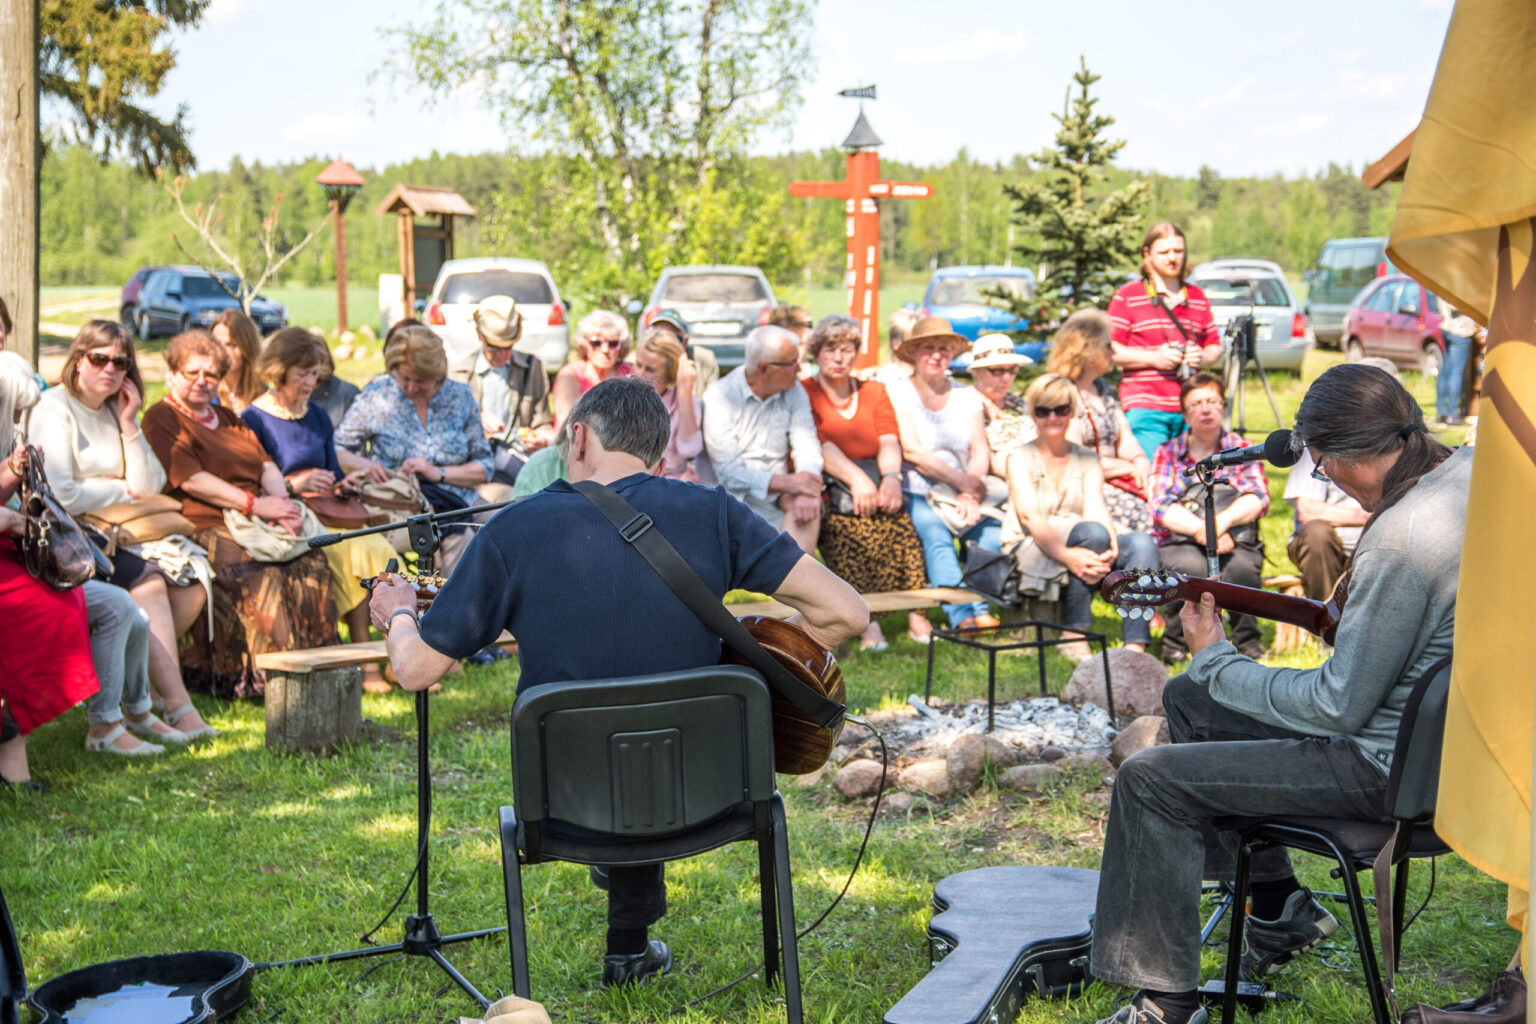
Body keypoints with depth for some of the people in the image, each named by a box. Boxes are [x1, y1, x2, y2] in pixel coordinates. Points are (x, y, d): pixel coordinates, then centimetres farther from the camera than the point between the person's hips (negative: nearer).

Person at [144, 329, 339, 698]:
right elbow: (190, 479, -9)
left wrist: (281, 502, -5)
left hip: (257, 520, 7)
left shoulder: (227, 417, 28)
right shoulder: (161, 418, 5)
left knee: (311, 560, -21)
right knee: (259, 572, -34)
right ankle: (256, 677, -32)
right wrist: (255, 504, -16)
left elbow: (267, 465, 18)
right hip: (207, 526, -7)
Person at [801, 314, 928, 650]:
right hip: (825, 490, -3)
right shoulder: (803, 393, 6)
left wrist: (891, 476, -19)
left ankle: (916, 612, -34)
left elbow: (889, 441, 3)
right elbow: (818, 445, -10)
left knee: (896, 513, -31)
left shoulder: (875, 392, 19)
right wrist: (855, 479, -26)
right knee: (845, 521, -36)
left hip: (874, 484, 3)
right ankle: (868, 620, -41)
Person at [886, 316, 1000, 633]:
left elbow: (981, 452, 7)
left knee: (994, 530, -26)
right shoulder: (898, 393, 4)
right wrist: (964, 482, -13)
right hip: (917, 493, -4)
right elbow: (912, 452, -7)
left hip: (962, 492, 4)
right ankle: (964, 615, -47)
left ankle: (984, 612, -34)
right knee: (934, 532, -34)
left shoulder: (966, 396, 17)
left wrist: (971, 496, -12)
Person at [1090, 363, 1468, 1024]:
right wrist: (1341, 620, 8)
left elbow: (1337, 708, -22)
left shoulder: (1401, 537, -28)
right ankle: (1281, 913, 27)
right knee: (1187, 700, 19)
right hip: (1433, 729, 10)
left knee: (1151, 781, -10)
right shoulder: (1469, 470, 0)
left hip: (1391, 765, -10)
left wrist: (1215, 659, -10)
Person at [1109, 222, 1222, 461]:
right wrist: (1153, 358, -13)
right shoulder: (1128, 296, 4)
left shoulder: (1197, 297, 19)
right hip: (1144, 409, -4)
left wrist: (1202, 357, 0)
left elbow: (1215, 345, 24)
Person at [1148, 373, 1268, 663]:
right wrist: (1200, 529, -20)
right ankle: (1176, 640, -12)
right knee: (1192, 568, -35)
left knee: (1239, 568, -35)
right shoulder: (1168, 452, 12)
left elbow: (1258, 498, -2)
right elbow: (1161, 507, -3)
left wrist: (1222, 521, -21)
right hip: (1180, 544, 0)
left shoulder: (1241, 449, 14)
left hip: (1236, 544, 0)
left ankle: (1247, 639, -10)